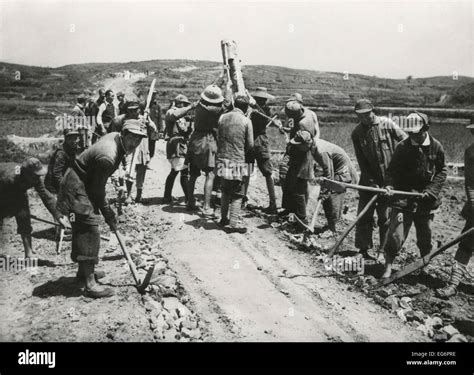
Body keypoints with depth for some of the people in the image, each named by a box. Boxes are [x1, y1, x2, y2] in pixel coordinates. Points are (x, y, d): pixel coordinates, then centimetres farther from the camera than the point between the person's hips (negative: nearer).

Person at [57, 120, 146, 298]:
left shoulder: (114, 137, 0)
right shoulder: (107, 157, -30)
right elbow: (97, 189, -22)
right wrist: (108, 214, -11)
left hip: (84, 183, 11)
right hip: (77, 189, -11)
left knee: (83, 230, 20)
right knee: (90, 232, -12)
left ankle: (84, 271, 35)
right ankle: (90, 285, -9)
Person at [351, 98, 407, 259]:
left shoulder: (386, 124, -5)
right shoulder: (356, 133, 0)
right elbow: (361, 161, -3)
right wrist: (371, 182, -9)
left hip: (389, 179, -2)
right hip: (369, 179, 2)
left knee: (385, 217, 5)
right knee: (365, 215, 3)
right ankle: (364, 249, 13)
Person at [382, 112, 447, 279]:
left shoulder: (436, 147, -3)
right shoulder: (403, 146, -8)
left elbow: (442, 171, 4)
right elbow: (392, 170, -2)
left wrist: (431, 189, -8)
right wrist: (389, 185, -20)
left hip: (426, 199, 2)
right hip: (403, 198, -2)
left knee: (425, 237, 13)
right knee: (396, 234, -9)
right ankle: (388, 267, 2)